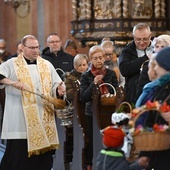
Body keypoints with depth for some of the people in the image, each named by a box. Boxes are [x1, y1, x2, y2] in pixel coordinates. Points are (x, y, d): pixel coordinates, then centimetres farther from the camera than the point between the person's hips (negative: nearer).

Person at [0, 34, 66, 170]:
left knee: (43, 156, 6)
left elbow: (56, 85, 11)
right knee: (19, 155, -5)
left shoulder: (47, 65, 12)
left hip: (43, 121, 4)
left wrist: (59, 90, -12)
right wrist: (11, 82, -26)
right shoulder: (12, 64, 1)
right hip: (21, 121, -4)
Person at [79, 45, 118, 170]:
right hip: (92, 114, -1)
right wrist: (94, 83, -17)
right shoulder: (86, 76, 0)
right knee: (92, 141, -1)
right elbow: (83, 98, -7)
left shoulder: (111, 74, 3)